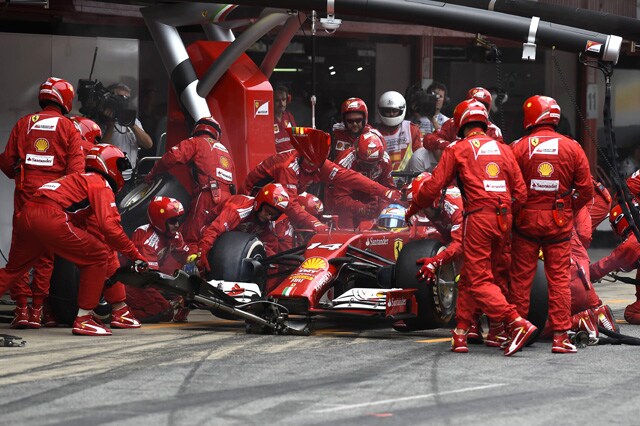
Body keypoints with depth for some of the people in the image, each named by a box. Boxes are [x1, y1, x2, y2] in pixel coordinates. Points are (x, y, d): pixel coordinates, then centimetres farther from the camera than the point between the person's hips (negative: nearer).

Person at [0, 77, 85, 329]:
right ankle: (36, 310, 2)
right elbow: (76, 167, -5)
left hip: (25, 191, 1)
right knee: (46, 252, 5)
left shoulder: (23, 124, 11)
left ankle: (21, 308, -1)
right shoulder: (69, 128, 4)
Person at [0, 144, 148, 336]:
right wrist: (135, 255, -2)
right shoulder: (101, 184, 7)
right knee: (98, 257, 1)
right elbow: (109, 226, -7)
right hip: (50, 219, -9)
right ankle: (83, 319, 0)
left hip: (26, 215, 9)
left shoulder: (80, 179, 34)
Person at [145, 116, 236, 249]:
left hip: (208, 195, -7)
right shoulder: (224, 150, 32)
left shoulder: (196, 143, 11)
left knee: (190, 239, -13)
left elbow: (172, 157, -4)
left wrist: (153, 174, 8)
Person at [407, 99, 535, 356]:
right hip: (503, 219, 6)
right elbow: (521, 192, 11)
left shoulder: (458, 149, 3)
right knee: (469, 277, 15)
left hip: (478, 217, -6)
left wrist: (413, 209, 18)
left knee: (479, 281, -6)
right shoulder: (503, 150, 16)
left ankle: (517, 323, -23)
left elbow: (434, 186, 2)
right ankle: (461, 333, 13)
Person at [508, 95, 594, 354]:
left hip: (526, 219, -1)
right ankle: (560, 336, -1)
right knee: (559, 277, 3)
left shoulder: (519, 148, -5)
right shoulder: (572, 148, 0)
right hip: (559, 221, 1)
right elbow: (586, 190, -1)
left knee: (521, 277, 7)